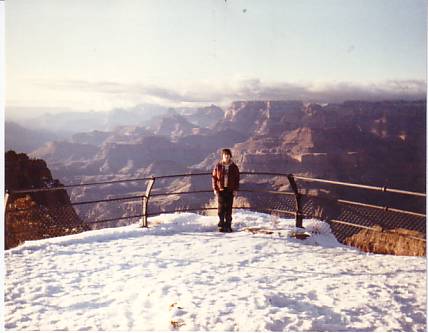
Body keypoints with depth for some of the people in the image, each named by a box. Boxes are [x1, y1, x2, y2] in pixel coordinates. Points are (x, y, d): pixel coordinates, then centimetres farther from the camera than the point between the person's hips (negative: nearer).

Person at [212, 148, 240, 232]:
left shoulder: (234, 167, 5)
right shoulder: (218, 166, 3)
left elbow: (237, 178, 7)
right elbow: (214, 177, 5)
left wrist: (235, 189, 0)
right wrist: (215, 188, -2)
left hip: (230, 190, 1)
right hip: (220, 190, -1)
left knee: (229, 208, 2)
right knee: (221, 208, -1)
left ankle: (228, 225, 9)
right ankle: (221, 225, 7)